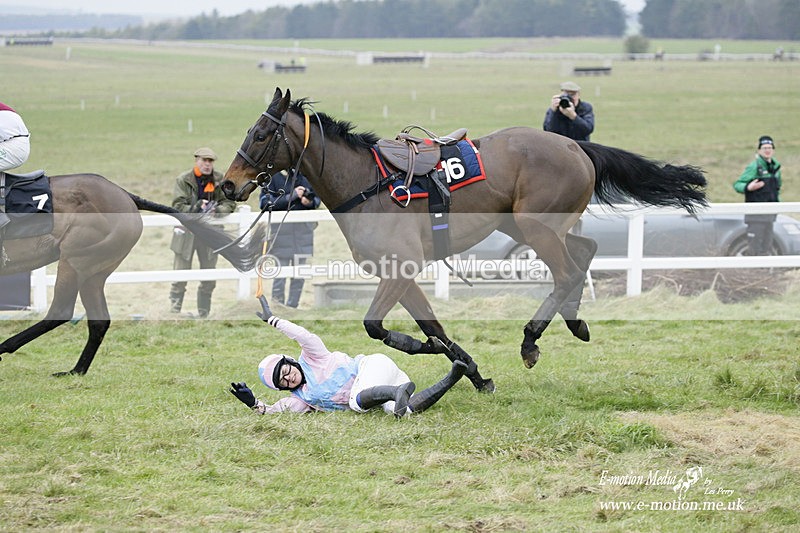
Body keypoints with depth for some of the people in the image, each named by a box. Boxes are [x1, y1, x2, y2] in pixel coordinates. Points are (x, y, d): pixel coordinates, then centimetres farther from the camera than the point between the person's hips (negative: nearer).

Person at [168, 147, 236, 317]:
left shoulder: (219, 180, 1)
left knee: (209, 279, 9)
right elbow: (177, 206, -12)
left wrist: (217, 210, -22)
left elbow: (230, 203, 0)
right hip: (187, 231, -3)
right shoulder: (183, 180, -5)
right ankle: (174, 312, 4)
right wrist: (194, 209, -29)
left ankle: (204, 314, 20)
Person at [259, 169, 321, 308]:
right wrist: (291, 197, -19)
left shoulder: (303, 178, 10)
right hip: (282, 228, -5)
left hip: (303, 228, 5)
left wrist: (310, 202, -7)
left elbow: (317, 199, 18)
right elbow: (266, 203, -14)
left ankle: (292, 306, 16)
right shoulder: (273, 179, -4)